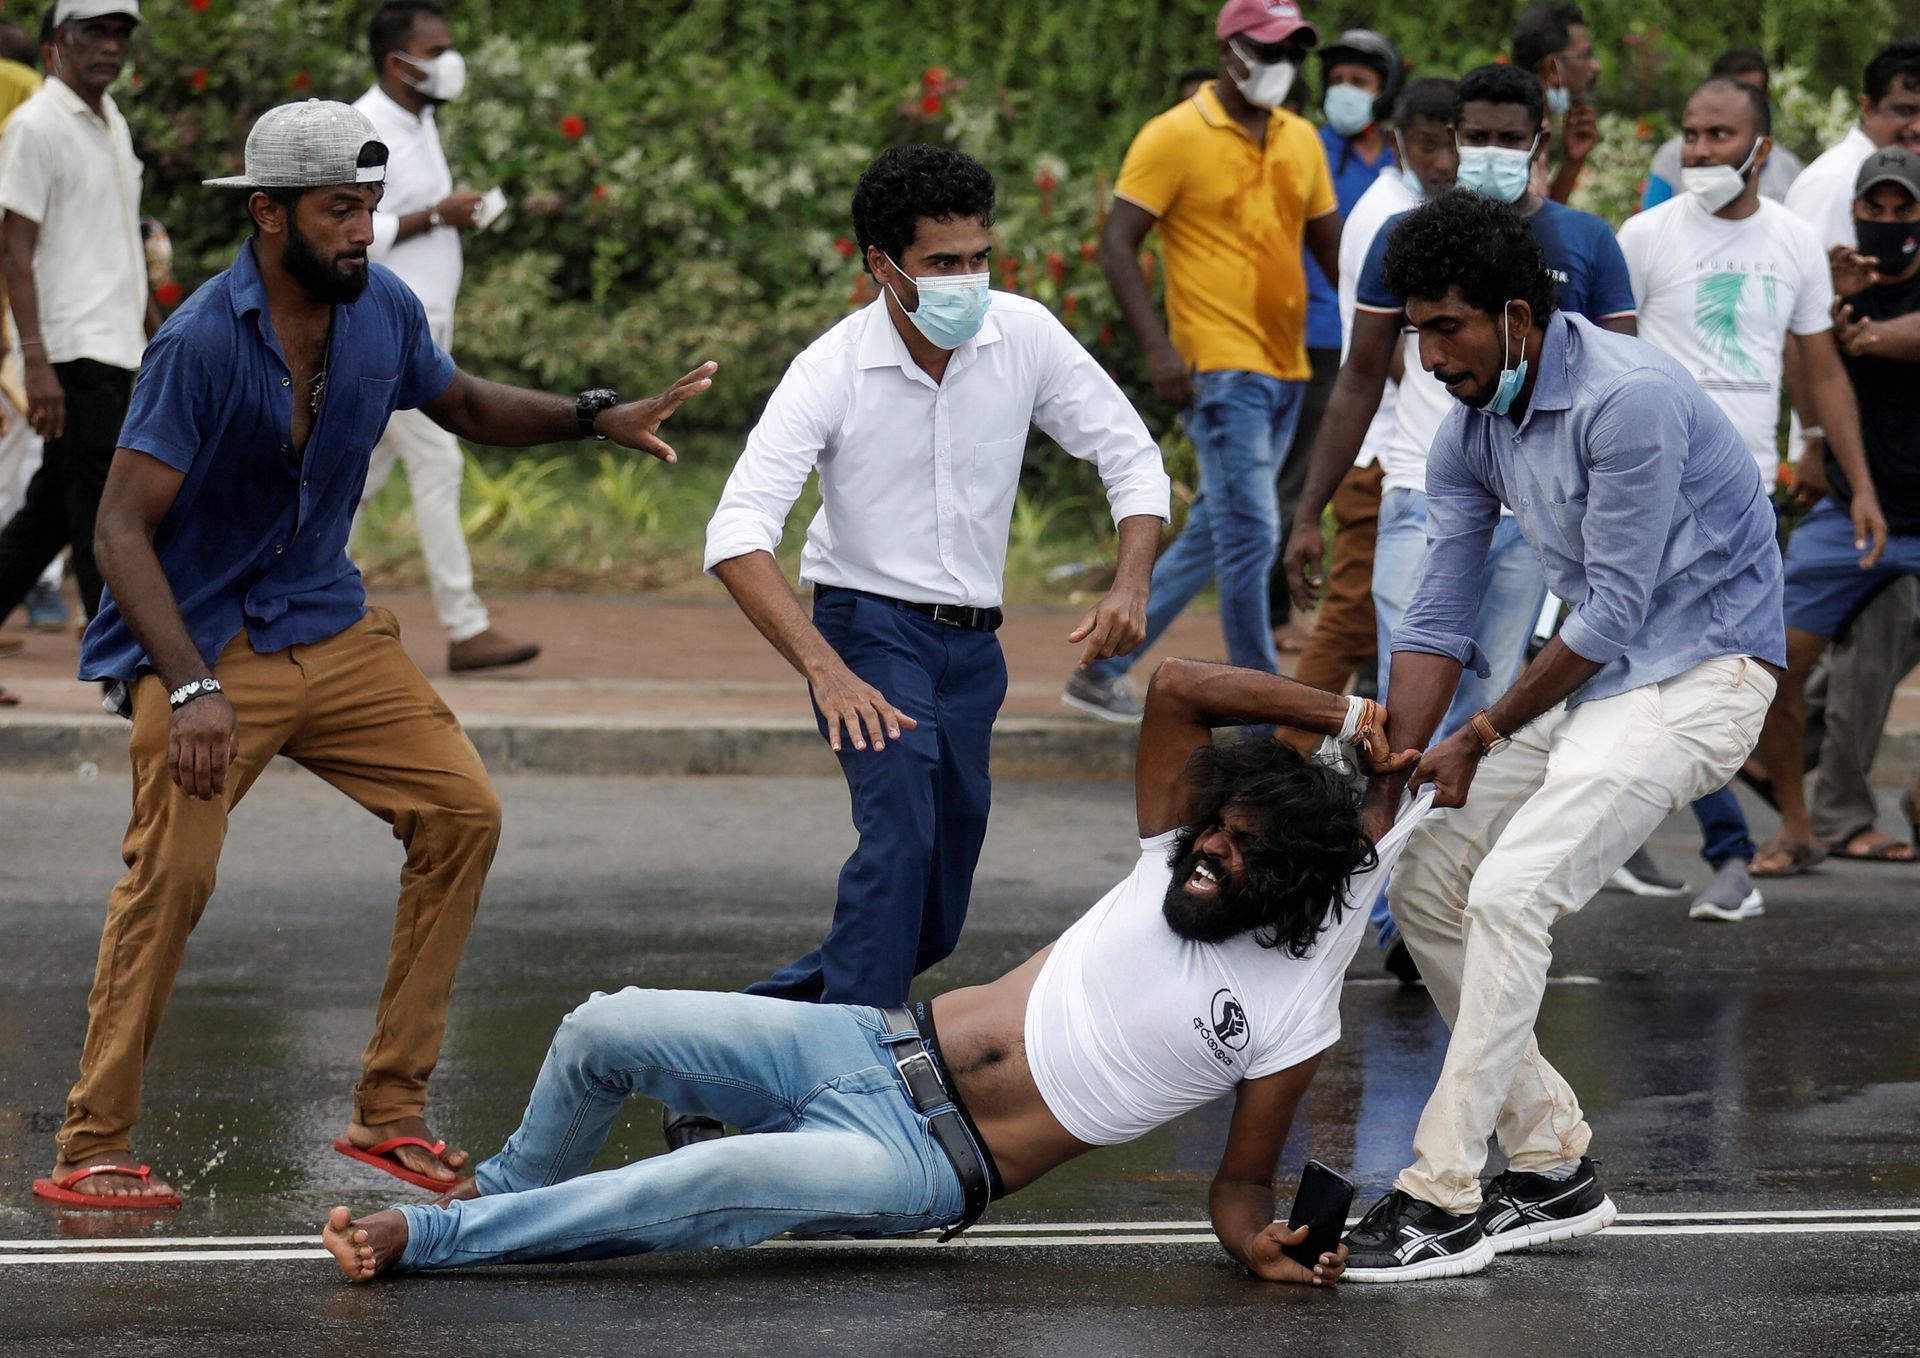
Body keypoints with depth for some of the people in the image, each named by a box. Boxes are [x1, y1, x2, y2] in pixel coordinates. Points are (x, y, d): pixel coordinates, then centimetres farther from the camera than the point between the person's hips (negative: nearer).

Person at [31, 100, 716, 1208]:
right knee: (174, 869, -21)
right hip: (203, 646, -7)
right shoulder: (201, 344, -21)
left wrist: (596, 418, 5)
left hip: (333, 630, 7)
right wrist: (192, 689, -32)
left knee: (463, 814, -2)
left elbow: (465, 404, 21)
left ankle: (391, 1109, 5)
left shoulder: (382, 309, -1)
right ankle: (92, 1152, -12)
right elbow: (124, 528, -22)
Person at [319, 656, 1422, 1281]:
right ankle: (512, 1189, 24)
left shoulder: (1293, 1019, -4)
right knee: (606, 1031, -7)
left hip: (931, 1164, -6)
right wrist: (1346, 716, 2)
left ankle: (423, 1238, -22)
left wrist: (1260, 1241, -24)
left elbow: (1243, 1181, -1)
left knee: (716, 1185, -32)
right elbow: (1175, 687, 4)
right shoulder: (1173, 867, 8)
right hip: (874, 1047, 6)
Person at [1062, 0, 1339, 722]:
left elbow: (1332, 247, 21)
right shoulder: (1176, 137, -6)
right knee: (1251, 535, -10)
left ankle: (1102, 671, 21)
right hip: (1221, 368, -7)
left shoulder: (1300, 141, 14)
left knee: (1212, 536, 11)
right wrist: (1158, 346, -18)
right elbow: (1117, 246, -8)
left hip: (1286, 369, 7)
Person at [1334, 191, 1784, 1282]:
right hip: (1594, 671, 9)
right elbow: (1440, 621, 8)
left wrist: (1484, 739, -10)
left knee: (1509, 892, -23)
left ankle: (1444, 1199, -18)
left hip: (1699, 671, -9)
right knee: (1427, 887, 4)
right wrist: (1385, 789, -1)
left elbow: (1616, 611, -21)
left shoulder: (1627, 400, -23)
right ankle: (1554, 1169, 11)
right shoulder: (1471, 433, 4)